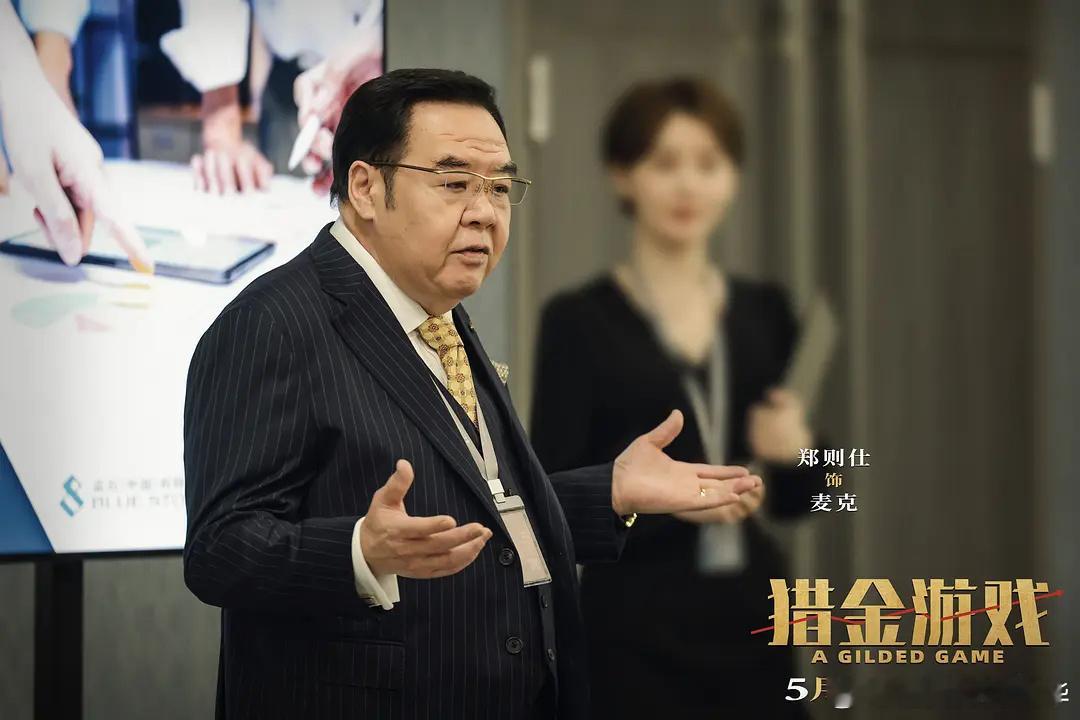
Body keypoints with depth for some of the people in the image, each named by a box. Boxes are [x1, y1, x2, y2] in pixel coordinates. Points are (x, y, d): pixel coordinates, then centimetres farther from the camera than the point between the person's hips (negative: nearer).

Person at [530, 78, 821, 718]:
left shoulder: (765, 312, 9)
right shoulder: (581, 321, -6)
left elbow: (795, 499, 13)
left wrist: (796, 452, -8)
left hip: (752, 622, 5)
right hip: (636, 636, -5)